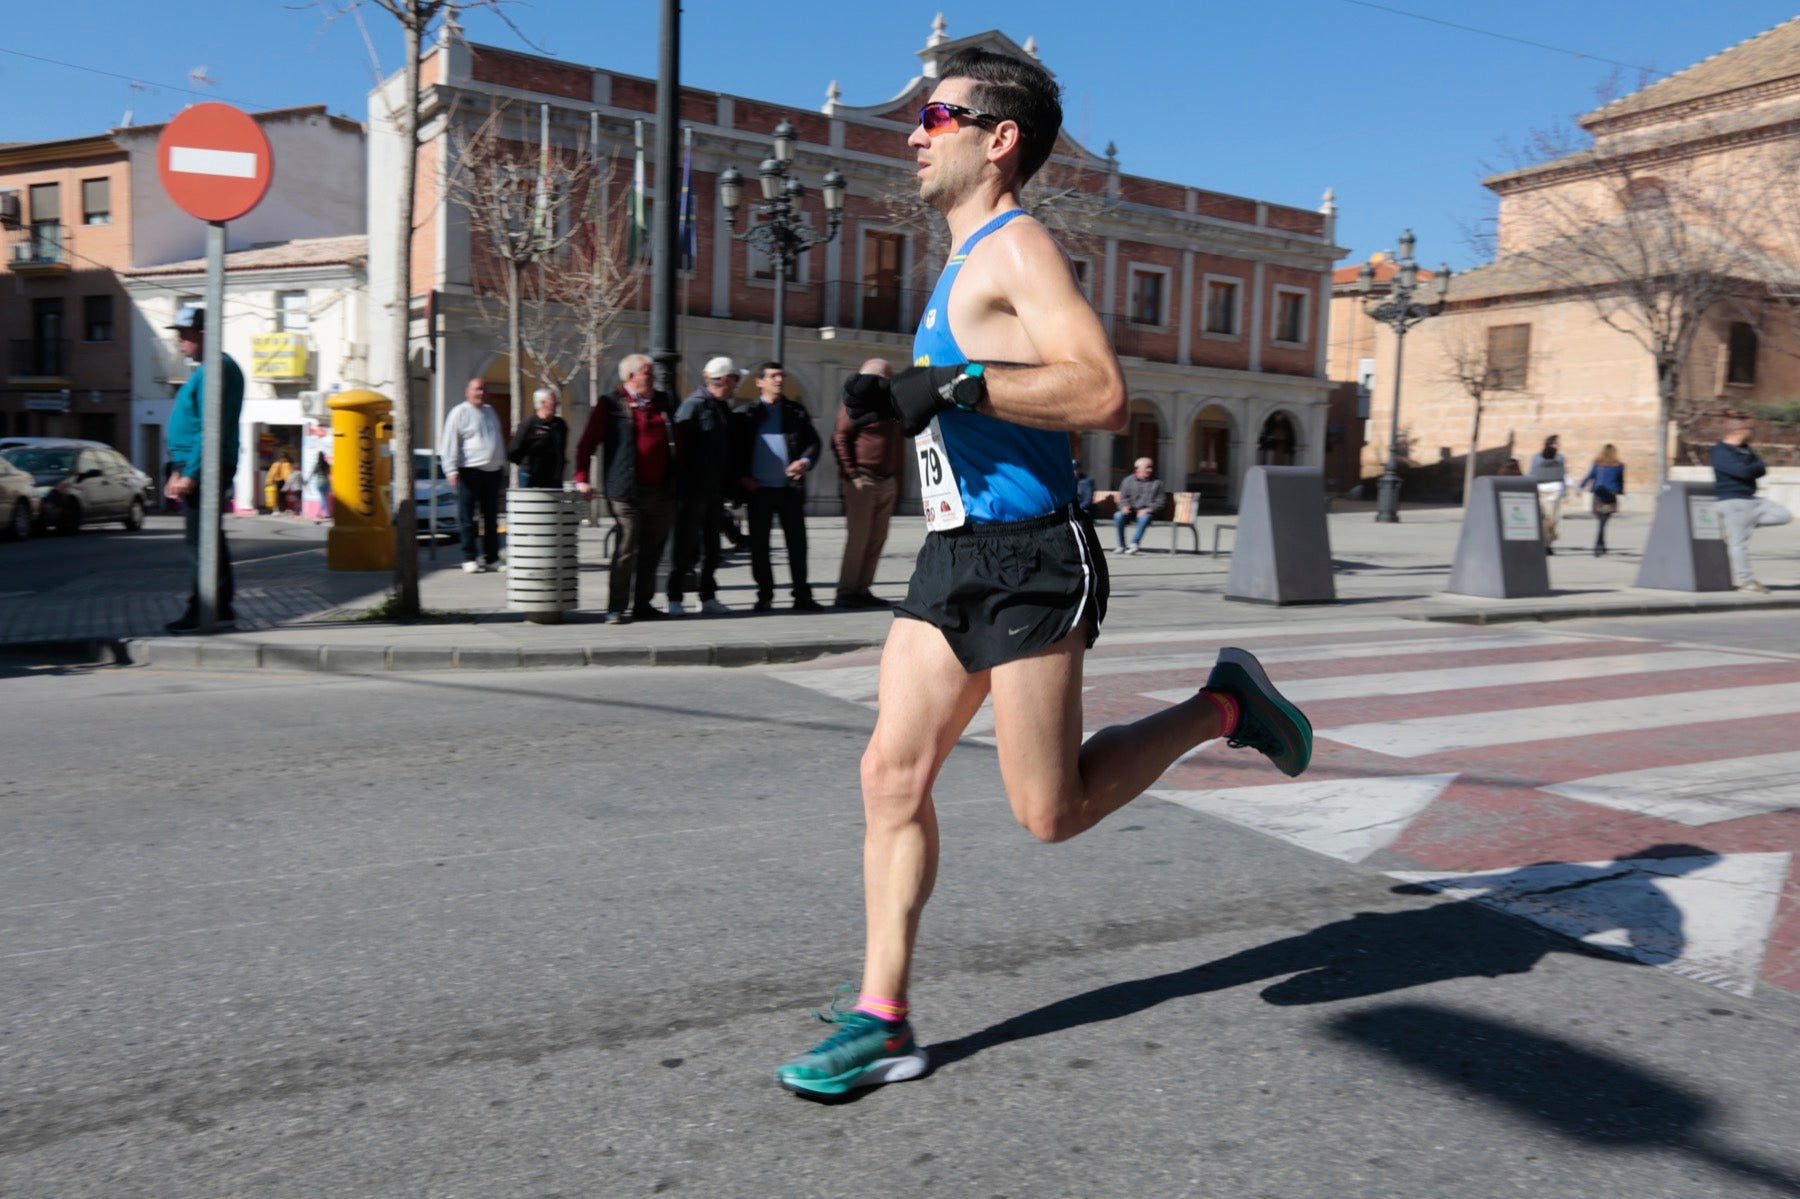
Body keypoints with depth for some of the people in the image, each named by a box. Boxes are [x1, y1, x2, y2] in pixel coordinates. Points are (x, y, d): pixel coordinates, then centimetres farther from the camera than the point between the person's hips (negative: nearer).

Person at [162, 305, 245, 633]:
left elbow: (211, 429, -21)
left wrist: (189, 473, -22)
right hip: (196, 468, 11)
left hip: (204, 468, -11)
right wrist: (179, 469, 21)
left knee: (200, 540, -8)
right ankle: (221, 609, 18)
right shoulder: (209, 369, 19)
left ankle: (201, 612, -4)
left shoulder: (215, 369, -14)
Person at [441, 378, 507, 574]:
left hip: (493, 472, 6)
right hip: (470, 472, -6)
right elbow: (450, 444, -8)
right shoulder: (459, 413, -2)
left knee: (491, 518, 9)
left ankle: (491, 558, 15)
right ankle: (469, 559, 3)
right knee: (467, 519, -2)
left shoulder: (491, 412, 18)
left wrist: (503, 469, 23)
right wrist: (451, 470, -16)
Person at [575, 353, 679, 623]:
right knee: (626, 550, -7)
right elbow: (587, 443, -2)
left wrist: (675, 482, 18)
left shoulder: (664, 403, 15)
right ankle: (617, 608, -1)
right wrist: (581, 478, -9)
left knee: (652, 550, 11)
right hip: (627, 492, -6)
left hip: (661, 491, 6)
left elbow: (674, 442, 22)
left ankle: (643, 603, 21)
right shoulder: (611, 404, -1)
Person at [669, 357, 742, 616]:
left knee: (712, 545, 11)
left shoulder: (723, 408, 15)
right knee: (686, 543, -3)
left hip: (715, 489, 8)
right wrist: (684, 482, -19)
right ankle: (675, 598, 4)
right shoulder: (694, 405, -10)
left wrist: (727, 483, 16)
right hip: (694, 488, -8)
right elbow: (681, 446, -16)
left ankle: (708, 597, 19)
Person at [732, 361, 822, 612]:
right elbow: (736, 448, 6)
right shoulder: (747, 414, 5)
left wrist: (806, 461, -10)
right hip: (758, 489, -1)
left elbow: (813, 441, 9)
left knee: (797, 543, 1)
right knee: (759, 544, 4)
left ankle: (802, 595, 7)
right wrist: (742, 476, -6)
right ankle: (764, 596, 13)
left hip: (790, 488, 1)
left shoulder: (796, 412, 11)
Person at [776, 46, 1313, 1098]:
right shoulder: (967, 262, 19)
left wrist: (952, 384, -23)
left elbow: (1102, 395, -24)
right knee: (892, 777, 3)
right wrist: (899, 402, 15)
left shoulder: (1018, 249, -10)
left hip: (1030, 562, -9)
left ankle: (1222, 705, 20)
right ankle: (882, 1020, 11)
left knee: (1053, 813, -1)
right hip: (953, 557, 9)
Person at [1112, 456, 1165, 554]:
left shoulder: (1157, 482, 9)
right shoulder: (1128, 481, 13)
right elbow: (1123, 498, 12)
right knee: (1118, 515, -29)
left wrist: (1147, 510, -14)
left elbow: (1159, 502, 4)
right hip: (1131, 511, 2)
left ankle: (1134, 544, -34)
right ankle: (1122, 545, -21)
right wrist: (1124, 507, -12)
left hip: (1147, 512, -2)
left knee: (1144, 518, -38)